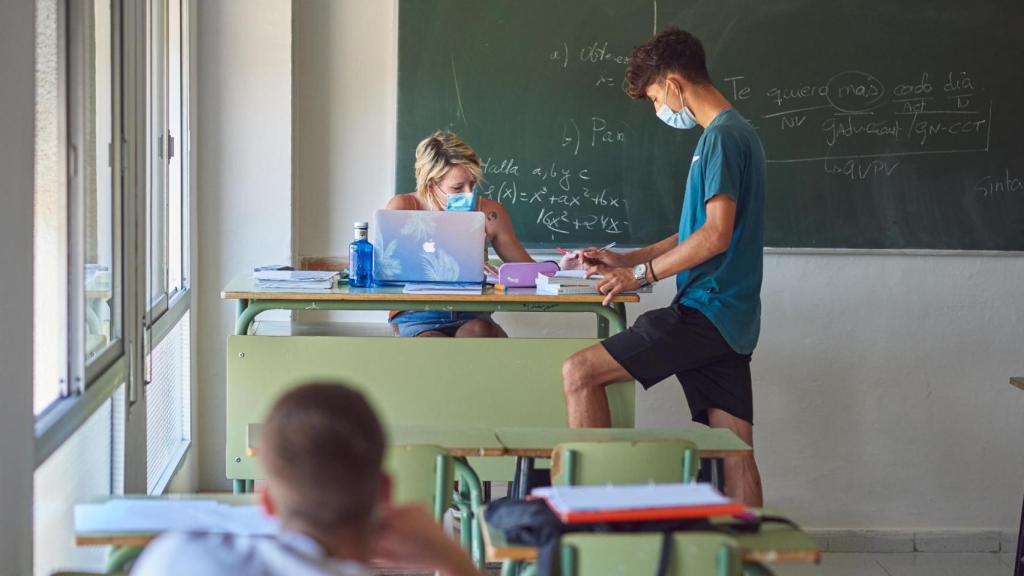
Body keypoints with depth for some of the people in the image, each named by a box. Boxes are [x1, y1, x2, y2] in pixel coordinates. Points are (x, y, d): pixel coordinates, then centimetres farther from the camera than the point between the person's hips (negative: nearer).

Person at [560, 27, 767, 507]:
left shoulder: (722, 137, -12)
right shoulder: (736, 133, 19)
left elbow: (715, 235, -20)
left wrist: (642, 275, -10)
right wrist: (627, 259, 22)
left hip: (706, 308, -10)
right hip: (731, 321, 10)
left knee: (579, 373, -10)